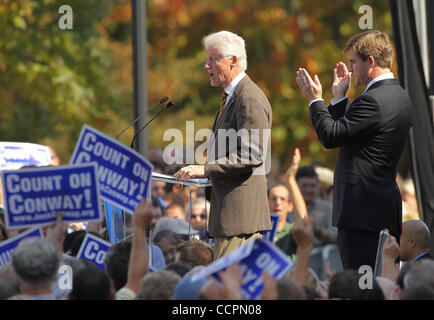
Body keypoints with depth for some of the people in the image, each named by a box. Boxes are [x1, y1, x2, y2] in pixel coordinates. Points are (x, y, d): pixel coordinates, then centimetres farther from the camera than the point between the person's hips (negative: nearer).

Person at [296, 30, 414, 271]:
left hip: (362, 209, -10)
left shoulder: (373, 100, -17)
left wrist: (315, 100, -2)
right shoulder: (400, 97, 14)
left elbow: (331, 136, -15)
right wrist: (339, 97, 18)